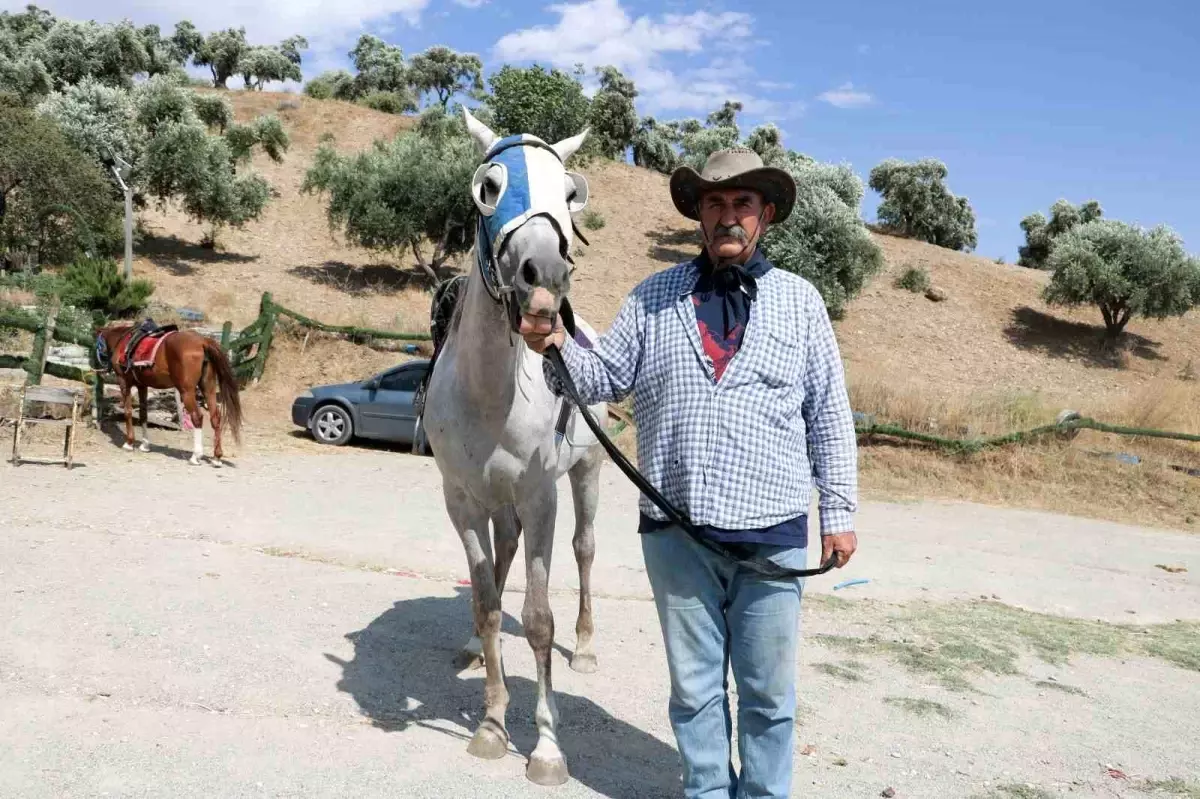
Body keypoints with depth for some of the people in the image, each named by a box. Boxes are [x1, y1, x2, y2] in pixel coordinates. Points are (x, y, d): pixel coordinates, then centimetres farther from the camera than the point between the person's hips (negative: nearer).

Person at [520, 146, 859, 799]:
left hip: (773, 532, 0)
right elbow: (606, 377, 6)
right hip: (675, 530, 1)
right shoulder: (652, 297, 7)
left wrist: (839, 511, 2)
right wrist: (557, 346, -13)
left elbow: (830, 414, 5)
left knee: (768, 690, 12)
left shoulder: (800, 300, 5)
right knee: (694, 685, 15)